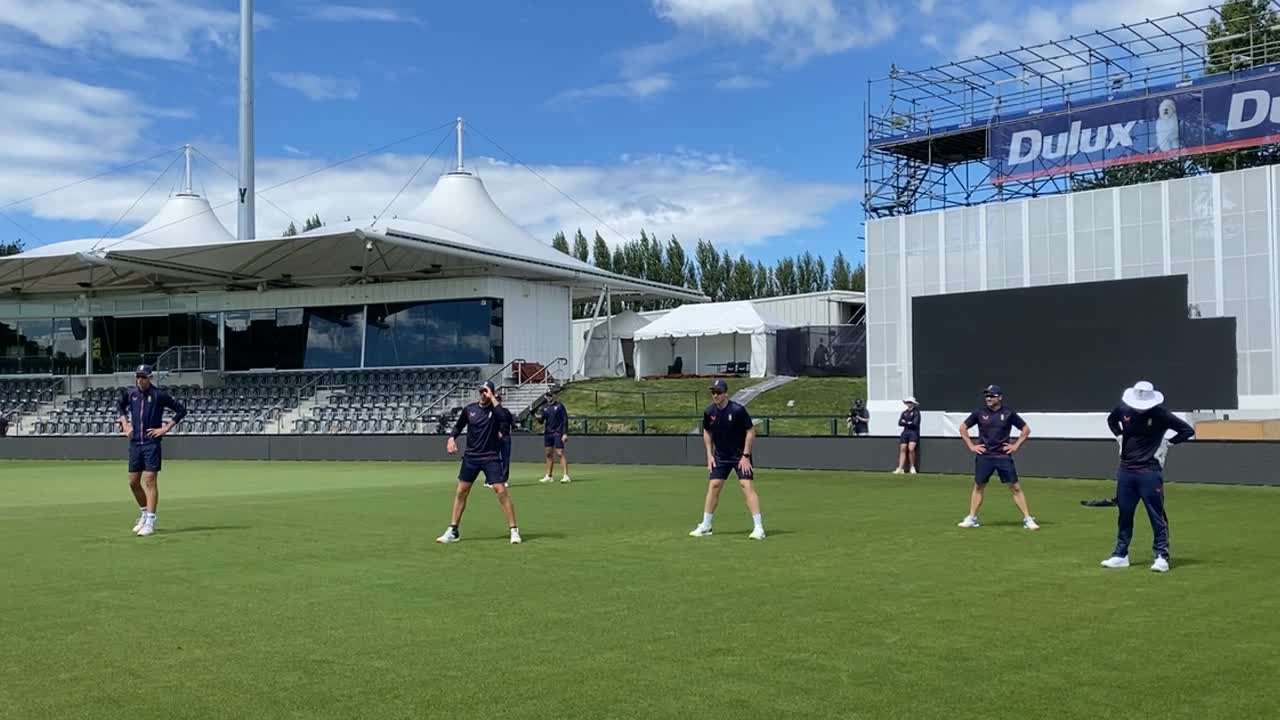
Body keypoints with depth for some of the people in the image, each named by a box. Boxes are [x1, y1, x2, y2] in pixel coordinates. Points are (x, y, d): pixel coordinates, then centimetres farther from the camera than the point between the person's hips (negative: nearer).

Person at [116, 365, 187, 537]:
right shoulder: (130, 393, 7)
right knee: (133, 482, 10)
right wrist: (125, 423, 15)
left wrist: (166, 428, -8)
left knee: (150, 481, -9)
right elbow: (120, 406, 29)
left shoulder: (159, 395, -7)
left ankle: (150, 522, -8)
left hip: (151, 443, -5)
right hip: (134, 443, 5)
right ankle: (144, 513, 31)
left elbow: (181, 410, -4)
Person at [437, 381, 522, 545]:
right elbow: (458, 426, 17)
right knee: (461, 491, 5)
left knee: (501, 491, -12)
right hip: (471, 456, 4)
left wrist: (492, 398, -26)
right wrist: (452, 438, -2)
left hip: (491, 457, -4)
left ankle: (514, 530, -4)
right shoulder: (469, 409, 3)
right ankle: (453, 531, 16)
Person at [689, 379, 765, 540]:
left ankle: (758, 528, -13)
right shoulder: (709, 412, -3)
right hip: (720, 457, 5)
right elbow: (707, 432, 13)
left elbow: (750, 432, -13)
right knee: (713, 486, 4)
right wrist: (709, 455, 5)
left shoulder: (738, 410, -18)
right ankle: (705, 526, 15)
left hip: (740, 456, -5)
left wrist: (745, 456, -16)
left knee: (747, 486, -15)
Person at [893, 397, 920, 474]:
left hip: (914, 433, -6)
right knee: (902, 450, -2)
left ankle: (912, 467, -4)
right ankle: (900, 468, -3)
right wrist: (909, 423, -7)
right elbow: (900, 423, 6)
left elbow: (915, 423, -12)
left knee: (911, 449, -20)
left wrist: (905, 423, -1)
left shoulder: (916, 412, -1)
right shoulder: (904, 413, 16)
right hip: (905, 433, 6)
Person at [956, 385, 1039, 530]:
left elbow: (1026, 429, 8)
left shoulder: (1008, 414, -1)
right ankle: (972, 518, 15)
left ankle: (1027, 519, 2)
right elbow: (963, 428, 10)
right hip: (984, 456, 1)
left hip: (1004, 457, -1)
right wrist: (971, 446, 3)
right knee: (978, 486, 7)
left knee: (1015, 487, -3)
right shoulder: (979, 413, 2)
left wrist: (1016, 446, 1)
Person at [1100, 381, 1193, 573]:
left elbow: (1188, 430, -7)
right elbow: (1111, 420, 23)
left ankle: (1161, 557, 1)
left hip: (1150, 471, -4)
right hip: (1125, 470, 4)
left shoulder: (1160, 414, -12)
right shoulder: (1123, 409, -1)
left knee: (1157, 516, -3)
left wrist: (1166, 444, -8)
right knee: (1124, 514, 11)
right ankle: (1120, 555, 19)